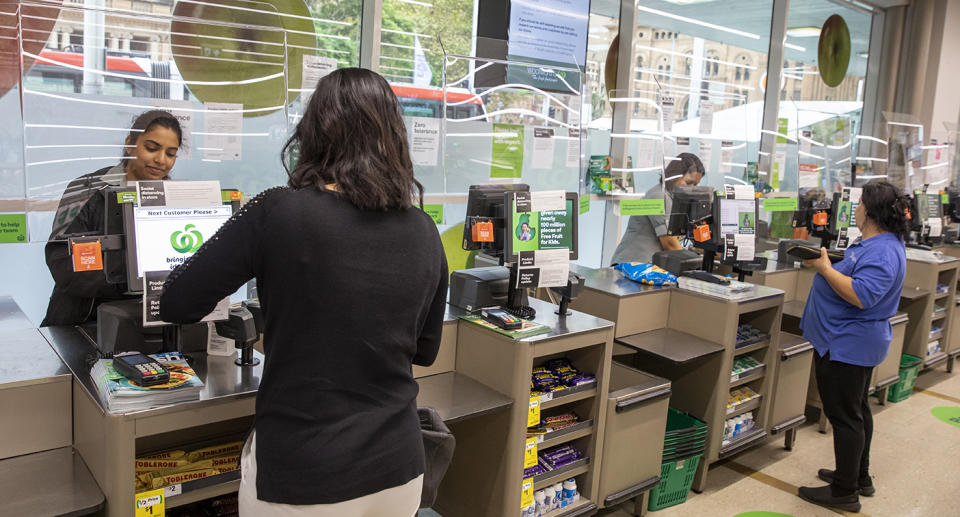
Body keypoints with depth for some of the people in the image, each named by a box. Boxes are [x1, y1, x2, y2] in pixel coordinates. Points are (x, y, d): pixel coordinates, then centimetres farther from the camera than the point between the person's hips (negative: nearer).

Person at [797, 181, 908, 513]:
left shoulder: (882, 252, -24)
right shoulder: (875, 243, 10)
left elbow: (861, 295, -33)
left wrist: (825, 268, -26)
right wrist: (822, 263, 5)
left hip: (847, 345, -11)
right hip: (854, 343, 11)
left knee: (845, 416, -1)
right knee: (856, 410, 21)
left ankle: (844, 493, 10)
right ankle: (858, 477, 36)